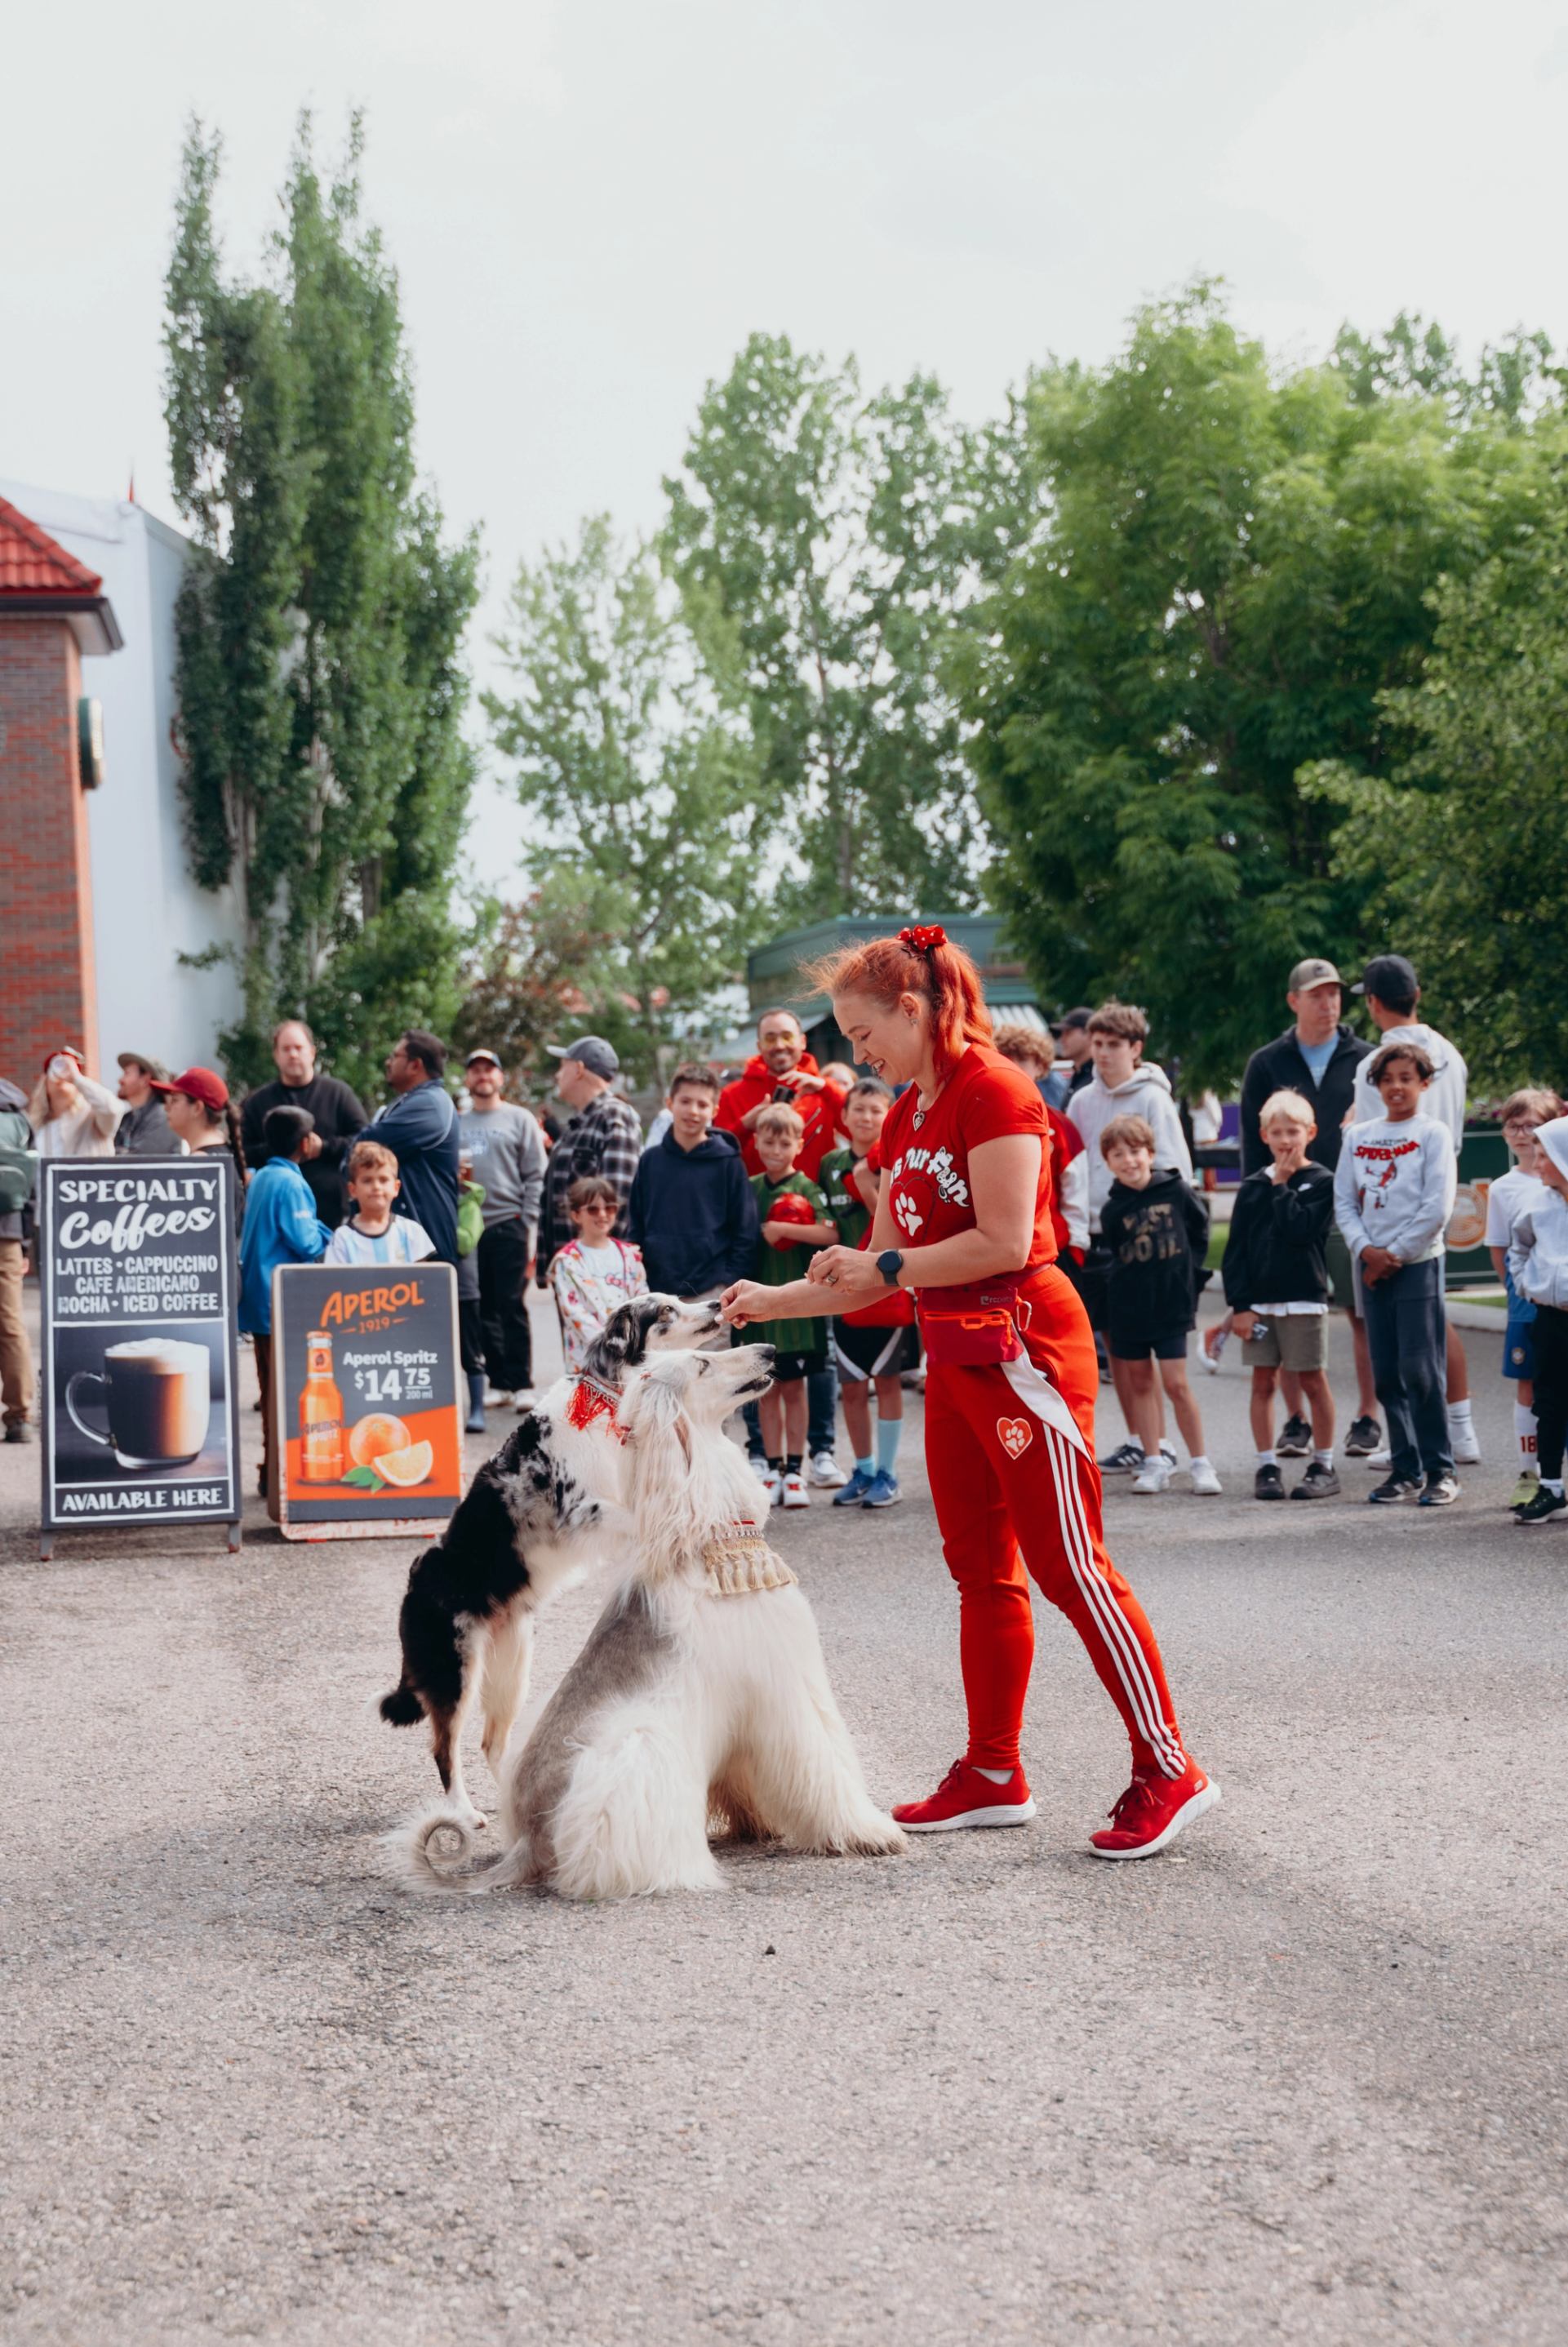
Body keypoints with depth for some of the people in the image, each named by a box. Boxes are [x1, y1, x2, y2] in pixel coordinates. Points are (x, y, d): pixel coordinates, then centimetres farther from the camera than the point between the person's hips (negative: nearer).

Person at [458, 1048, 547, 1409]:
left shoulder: (520, 1120, 4)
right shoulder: (456, 1123, 13)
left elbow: (535, 1177, 0)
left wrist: (530, 1227, -7)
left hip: (508, 1226, -3)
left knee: (512, 1307, -6)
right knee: (484, 1311, 5)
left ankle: (521, 1383, -2)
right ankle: (499, 1382, 11)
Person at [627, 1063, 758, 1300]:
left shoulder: (728, 1163, 0)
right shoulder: (650, 1161, 8)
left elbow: (745, 1231, 2)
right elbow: (635, 1227, 11)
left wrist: (729, 1283, -6)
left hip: (713, 1292, -3)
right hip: (658, 1292, 3)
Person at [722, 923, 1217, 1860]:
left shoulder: (992, 1091, -13)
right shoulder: (904, 1120, 15)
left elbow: (1004, 1242, -21)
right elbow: (880, 1274, 19)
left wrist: (886, 1266, -14)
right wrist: (769, 1302, 13)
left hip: (1024, 1346, -9)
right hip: (956, 1355, 9)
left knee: (1070, 1565, -9)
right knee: (982, 1571, 12)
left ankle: (1169, 1773, -4)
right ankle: (993, 1774, 18)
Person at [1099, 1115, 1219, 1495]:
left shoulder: (1175, 1191, -6)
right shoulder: (1112, 1210, -3)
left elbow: (1200, 1229, 8)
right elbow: (1114, 1257, 6)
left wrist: (1191, 1273, 3)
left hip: (1172, 1306, -2)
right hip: (1127, 1308, 2)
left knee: (1176, 1384, -6)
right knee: (1139, 1384, 7)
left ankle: (1200, 1463, 5)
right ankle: (1154, 1463, 15)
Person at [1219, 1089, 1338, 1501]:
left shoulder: (1321, 1182, -2)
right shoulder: (1253, 1186, 7)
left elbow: (1301, 1228, -18)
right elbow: (1235, 1249, 5)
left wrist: (1281, 1187, -8)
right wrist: (1239, 1304, -2)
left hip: (1304, 1299, -3)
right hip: (1259, 1302, 3)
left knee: (1313, 1381, 3)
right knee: (1263, 1382, 5)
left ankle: (1324, 1466, 11)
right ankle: (1267, 1467, 12)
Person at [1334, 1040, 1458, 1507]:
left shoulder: (1432, 1134, -3)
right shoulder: (1358, 1136, 10)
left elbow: (1438, 1206, -10)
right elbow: (1344, 1201, 8)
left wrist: (1395, 1253, -11)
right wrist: (1366, 1249, -7)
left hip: (1418, 1263, -5)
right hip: (1372, 1267, 5)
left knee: (1420, 1370, -8)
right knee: (1387, 1375, 6)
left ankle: (1440, 1469, -2)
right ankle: (1405, 1469, 13)